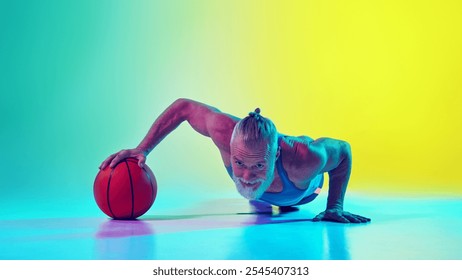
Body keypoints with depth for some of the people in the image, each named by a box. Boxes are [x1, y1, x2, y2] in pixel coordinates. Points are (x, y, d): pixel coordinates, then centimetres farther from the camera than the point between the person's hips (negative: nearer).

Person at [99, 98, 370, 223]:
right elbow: (182, 106, -32)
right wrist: (142, 149, -35)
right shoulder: (226, 133, -49)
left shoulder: (306, 159, -51)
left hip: (302, 191, -1)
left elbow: (344, 149, -29)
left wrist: (335, 207, -30)